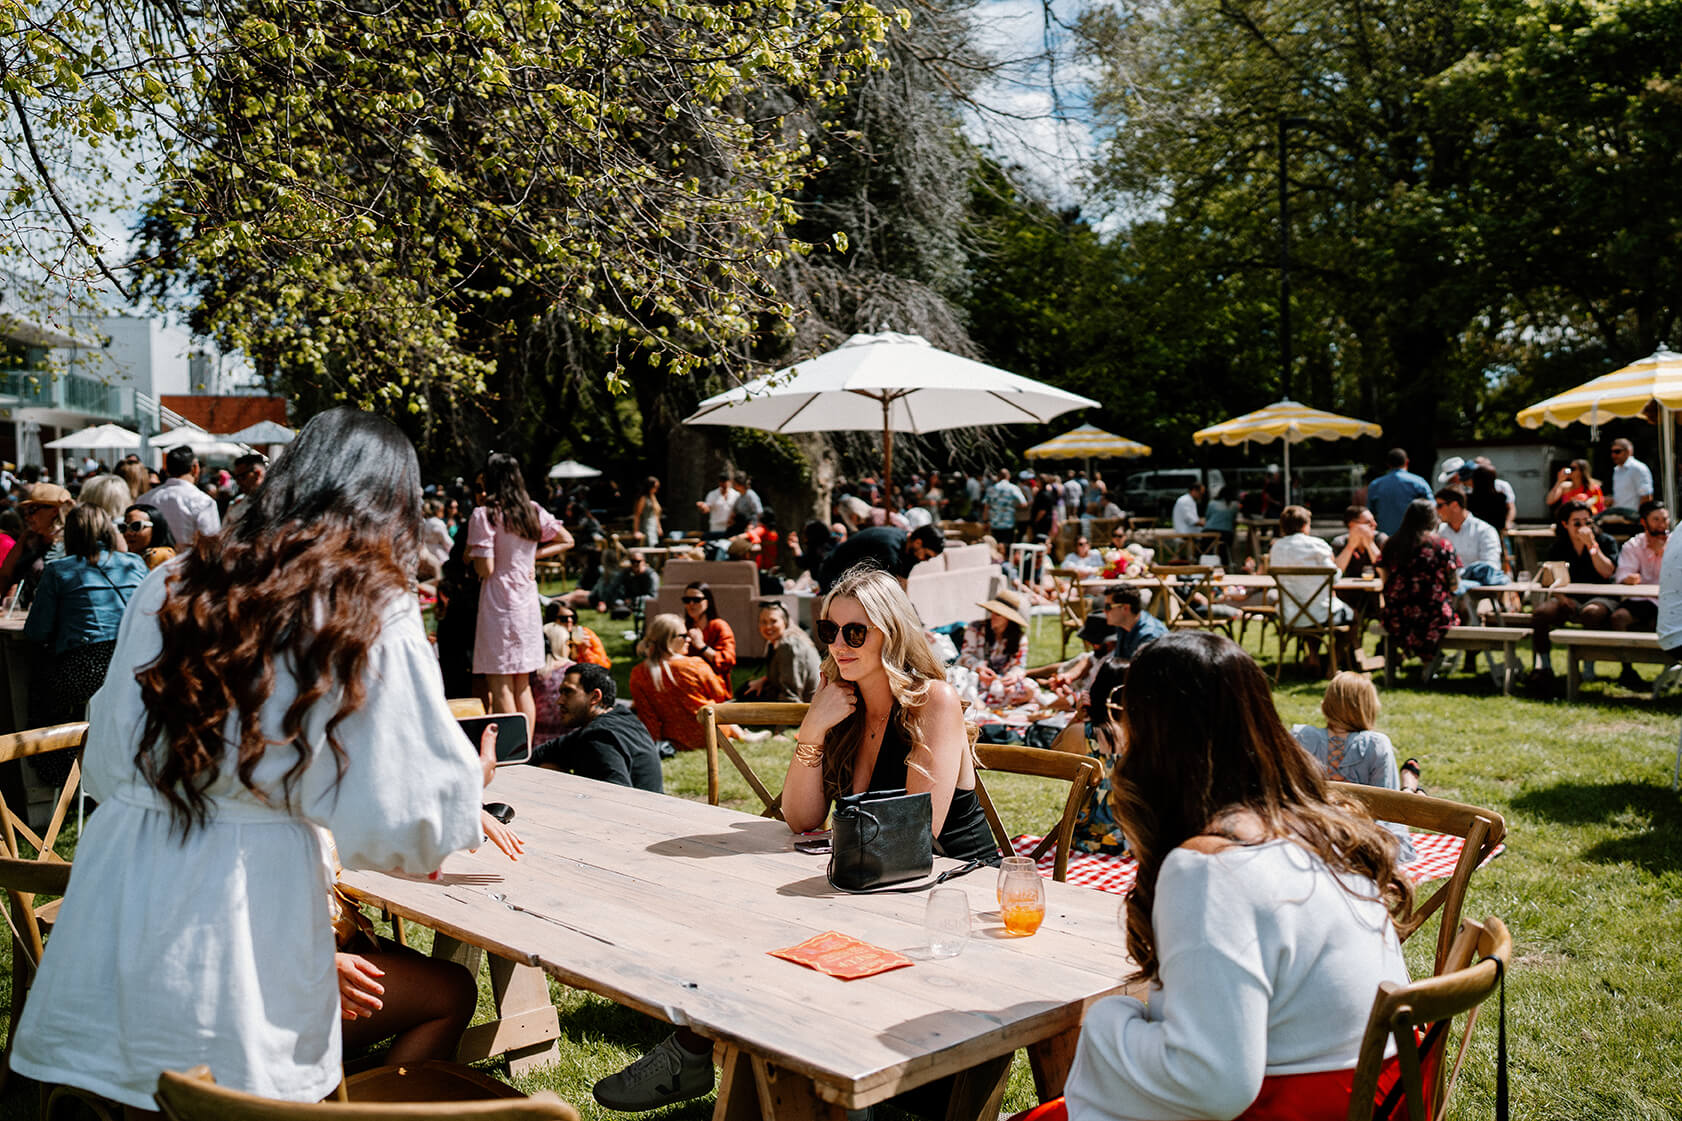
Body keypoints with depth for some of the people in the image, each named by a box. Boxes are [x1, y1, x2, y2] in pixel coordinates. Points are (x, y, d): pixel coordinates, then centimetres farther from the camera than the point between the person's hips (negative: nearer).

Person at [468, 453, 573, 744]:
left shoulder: (484, 515, -11)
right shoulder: (534, 511, 6)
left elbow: (485, 569, -16)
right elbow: (566, 540, 15)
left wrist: (471, 554, 4)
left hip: (498, 605, -6)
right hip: (528, 603, 6)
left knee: (500, 685, 0)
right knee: (523, 685, 14)